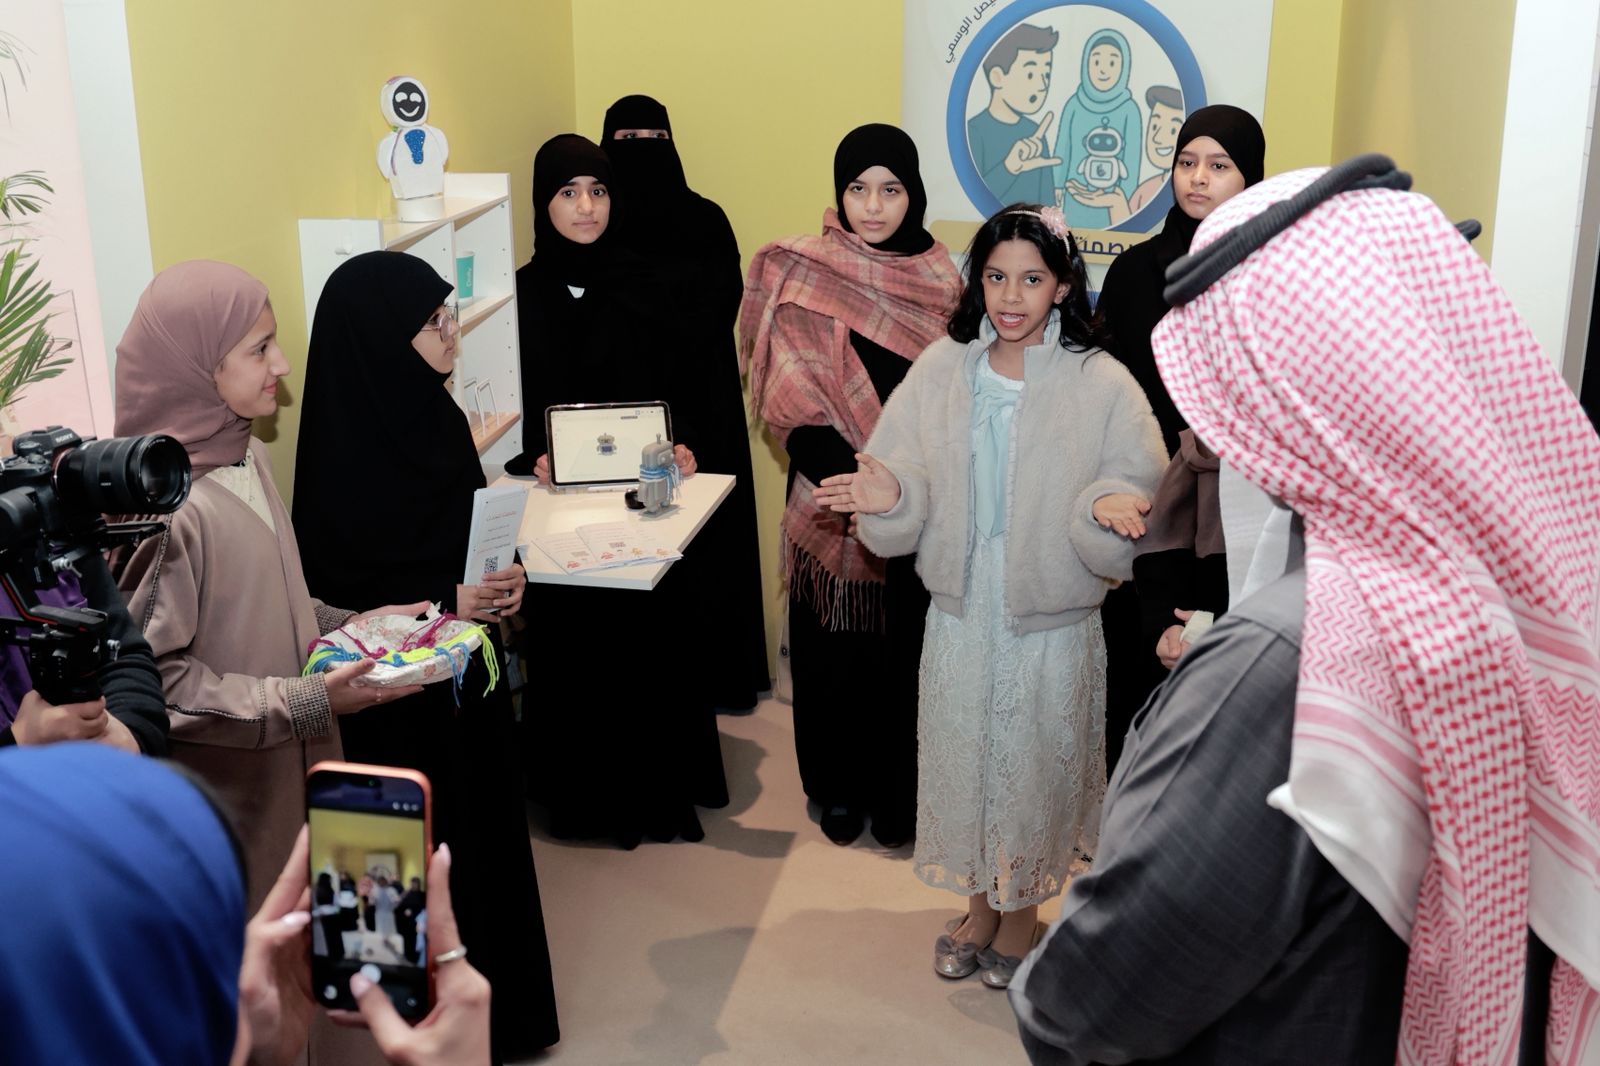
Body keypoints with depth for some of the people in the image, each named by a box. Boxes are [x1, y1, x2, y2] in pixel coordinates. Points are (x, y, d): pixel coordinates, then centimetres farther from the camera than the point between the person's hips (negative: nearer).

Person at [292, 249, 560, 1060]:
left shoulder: (437, 416, 2)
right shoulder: (343, 452, -20)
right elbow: (328, 591, -18)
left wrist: (499, 580, -5)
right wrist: (445, 602, -22)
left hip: (468, 670, 8)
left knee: (488, 827, 18)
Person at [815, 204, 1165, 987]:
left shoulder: (1103, 385, -10)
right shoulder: (942, 369, -2)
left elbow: (1135, 484, -10)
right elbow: (907, 472, -2)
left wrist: (1113, 507, -33)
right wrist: (890, 496, -24)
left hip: (1053, 619, -2)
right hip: (961, 608, 3)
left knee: (1036, 765, 12)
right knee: (962, 758, 15)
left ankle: (1022, 914, 37)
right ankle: (981, 905, 39)